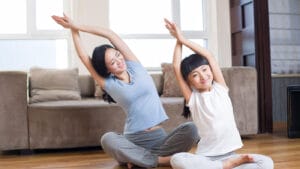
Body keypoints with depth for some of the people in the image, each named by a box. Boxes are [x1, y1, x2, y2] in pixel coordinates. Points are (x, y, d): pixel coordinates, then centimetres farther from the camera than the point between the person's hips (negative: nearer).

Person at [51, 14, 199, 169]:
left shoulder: (135, 67, 8)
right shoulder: (109, 85, 4)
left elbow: (110, 34, 3)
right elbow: (84, 57, 7)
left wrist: (78, 26, 6)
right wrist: (73, 29, 14)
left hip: (159, 137, 2)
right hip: (134, 140, -2)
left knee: (190, 128, -26)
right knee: (107, 139, -33)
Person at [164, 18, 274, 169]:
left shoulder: (220, 88, 6)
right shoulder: (192, 98, 2)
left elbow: (209, 56, 1)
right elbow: (176, 67, -2)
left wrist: (183, 39, 5)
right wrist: (178, 41, 7)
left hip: (229, 155, 1)